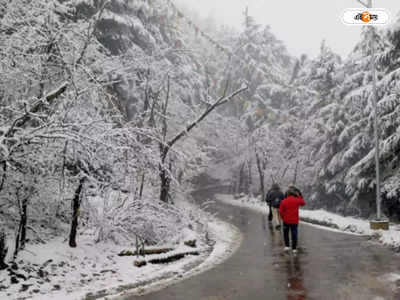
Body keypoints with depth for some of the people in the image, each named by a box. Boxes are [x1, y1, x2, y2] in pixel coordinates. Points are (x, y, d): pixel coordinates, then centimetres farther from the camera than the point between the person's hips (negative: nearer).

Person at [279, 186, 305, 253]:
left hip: (286, 220, 0)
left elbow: (281, 211, -6)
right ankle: (294, 248, 7)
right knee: (294, 234, 6)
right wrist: (300, 196, 17)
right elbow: (303, 203, 12)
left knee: (286, 233, 17)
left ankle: (286, 246, 15)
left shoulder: (284, 201, -10)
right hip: (294, 221, 0)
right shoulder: (297, 200, -9)